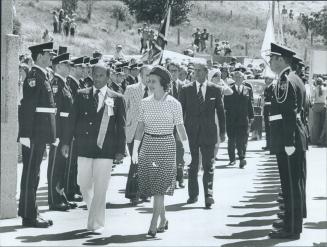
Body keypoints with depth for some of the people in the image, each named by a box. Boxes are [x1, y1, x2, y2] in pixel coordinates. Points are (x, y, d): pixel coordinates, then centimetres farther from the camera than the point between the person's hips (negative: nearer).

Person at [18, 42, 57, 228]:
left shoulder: (43, 76, 17)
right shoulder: (34, 76, -13)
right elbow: (27, 107, -19)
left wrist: (53, 135, 18)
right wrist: (26, 134, -24)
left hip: (40, 135, 10)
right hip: (35, 134, -10)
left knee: (34, 174, 14)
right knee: (30, 174, -4)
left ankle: (31, 213, 21)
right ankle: (29, 216, 0)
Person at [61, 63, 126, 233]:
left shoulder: (117, 99, 3)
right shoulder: (82, 95, 8)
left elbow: (121, 127, 4)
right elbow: (72, 120, 7)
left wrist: (120, 150, -1)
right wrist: (66, 142, 1)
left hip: (105, 149, -2)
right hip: (84, 148, 2)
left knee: (100, 188, -3)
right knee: (84, 185, 6)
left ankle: (96, 223, 6)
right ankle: (94, 211, 31)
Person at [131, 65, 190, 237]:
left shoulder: (174, 104, -4)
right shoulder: (145, 103, 5)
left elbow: (180, 128, -1)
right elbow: (140, 127, 7)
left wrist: (187, 150, -1)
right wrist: (135, 149, 4)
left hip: (166, 145, -4)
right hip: (148, 145, 4)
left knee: (160, 185, -9)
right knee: (150, 183, 5)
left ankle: (153, 225, -8)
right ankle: (163, 219, 24)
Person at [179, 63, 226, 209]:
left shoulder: (215, 90, 4)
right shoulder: (186, 90, 5)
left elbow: (221, 112, 8)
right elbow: (181, 111, 6)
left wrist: (222, 132, 6)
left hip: (208, 132, -1)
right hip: (191, 132, 1)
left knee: (208, 165, -4)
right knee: (192, 165, 7)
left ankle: (208, 196, -3)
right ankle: (193, 195, 19)